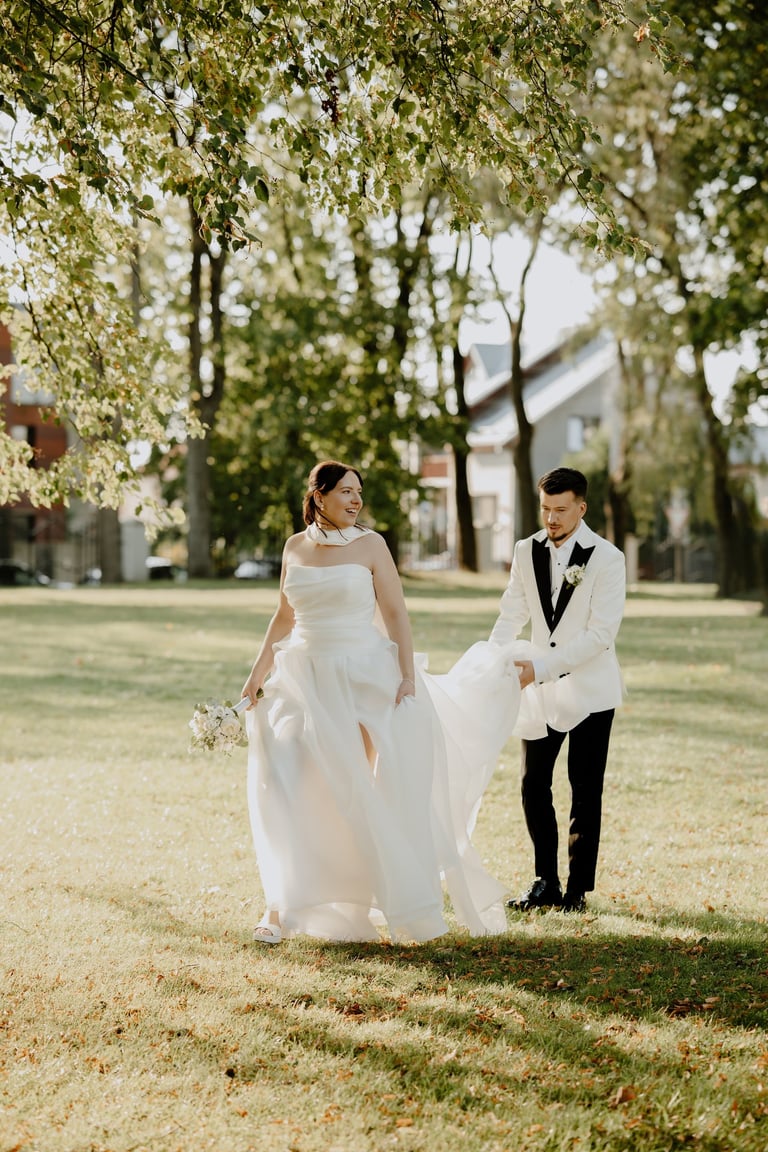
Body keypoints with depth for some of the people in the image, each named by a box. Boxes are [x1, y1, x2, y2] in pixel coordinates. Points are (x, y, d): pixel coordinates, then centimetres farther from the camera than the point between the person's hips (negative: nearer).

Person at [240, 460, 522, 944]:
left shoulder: (370, 544, -3)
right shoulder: (295, 546, 7)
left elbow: (396, 614, -6)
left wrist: (408, 677, -15)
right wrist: (259, 671, 10)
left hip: (365, 678, -3)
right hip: (306, 681, 3)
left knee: (385, 795, 3)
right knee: (285, 787, -6)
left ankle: (406, 904, 20)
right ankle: (282, 907, 1)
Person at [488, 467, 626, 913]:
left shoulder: (606, 558, -12)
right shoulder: (527, 551, 3)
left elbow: (601, 634, -18)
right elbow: (512, 617, 5)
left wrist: (542, 667, -25)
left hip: (589, 689, -4)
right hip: (540, 691, 4)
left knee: (586, 792, 2)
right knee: (534, 785, 5)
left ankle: (579, 889, 10)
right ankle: (546, 884, 16)